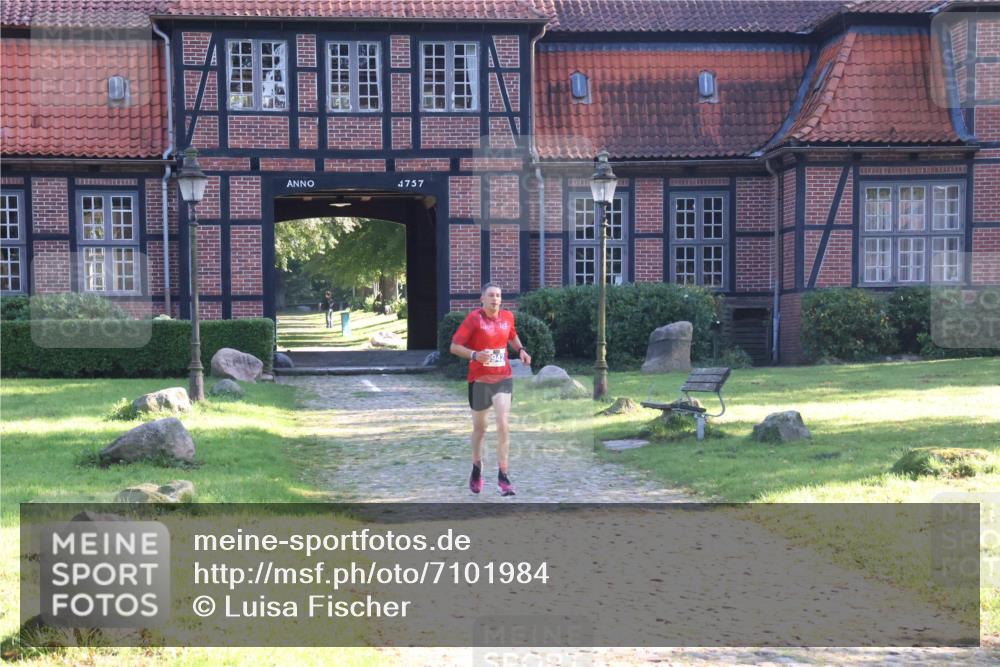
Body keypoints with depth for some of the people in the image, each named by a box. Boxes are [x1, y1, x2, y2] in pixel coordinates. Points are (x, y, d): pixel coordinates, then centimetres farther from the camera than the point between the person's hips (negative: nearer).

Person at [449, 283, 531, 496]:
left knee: (503, 425, -13)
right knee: (479, 427, 12)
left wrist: (520, 349, 5)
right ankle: (477, 468, 36)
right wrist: (475, 355, -26)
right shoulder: (474, 318, -10)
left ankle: (503, 476, -9)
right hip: (479, 380, -2)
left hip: (503, 378, 2)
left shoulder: (508, 317, 3)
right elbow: (454, 347, -10)